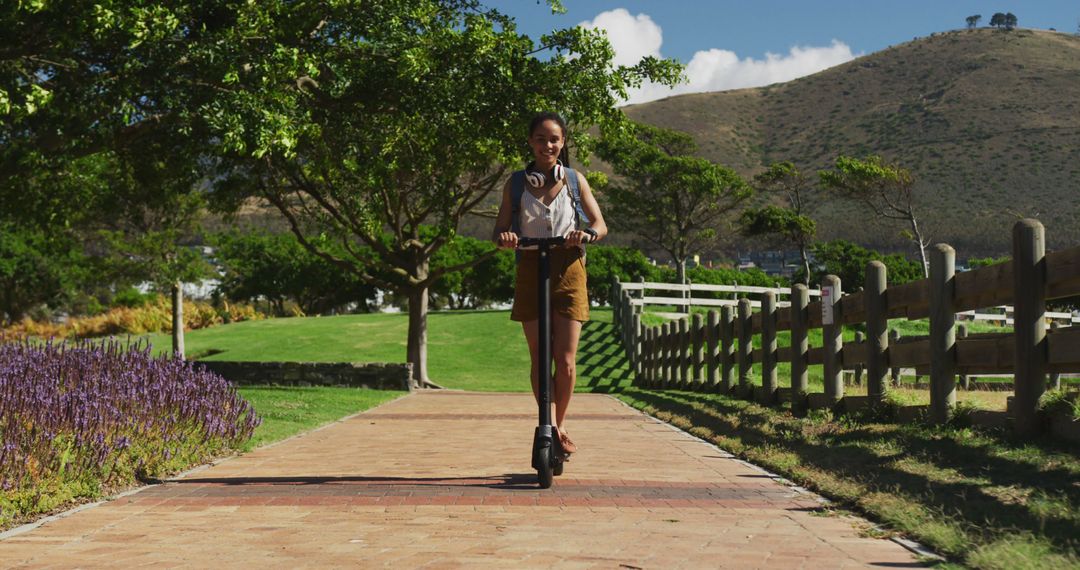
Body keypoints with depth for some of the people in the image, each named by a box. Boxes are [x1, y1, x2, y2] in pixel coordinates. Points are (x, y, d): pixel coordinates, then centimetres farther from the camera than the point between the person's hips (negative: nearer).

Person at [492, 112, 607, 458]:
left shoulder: (574, 180, 7)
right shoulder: (516, 183, 7)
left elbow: (600, 225, 4)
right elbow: (499, 231, 4)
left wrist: (585, 234, -19)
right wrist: (505, 237, -21)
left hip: (568, 271, 0)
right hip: (530, 271, 1)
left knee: (565, 360, -4)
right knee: (539, 359, 0)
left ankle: (561, 424, 17)